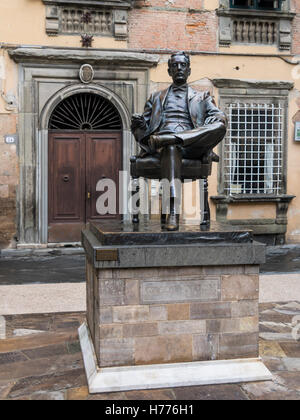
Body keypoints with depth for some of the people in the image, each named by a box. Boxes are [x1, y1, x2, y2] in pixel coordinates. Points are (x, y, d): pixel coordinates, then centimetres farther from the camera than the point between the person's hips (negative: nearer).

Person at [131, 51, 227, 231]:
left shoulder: (202, 97, 29)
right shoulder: (157, 97, 32)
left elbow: (220, 116, 11)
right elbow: (142, 129, 22)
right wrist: (138, 122, -3)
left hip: (191, 144, 1)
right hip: (165, 142, -1)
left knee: (220, 126, -29)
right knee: (171, 149, -40)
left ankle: (160, 140, -39)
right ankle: (173, 213, -52)